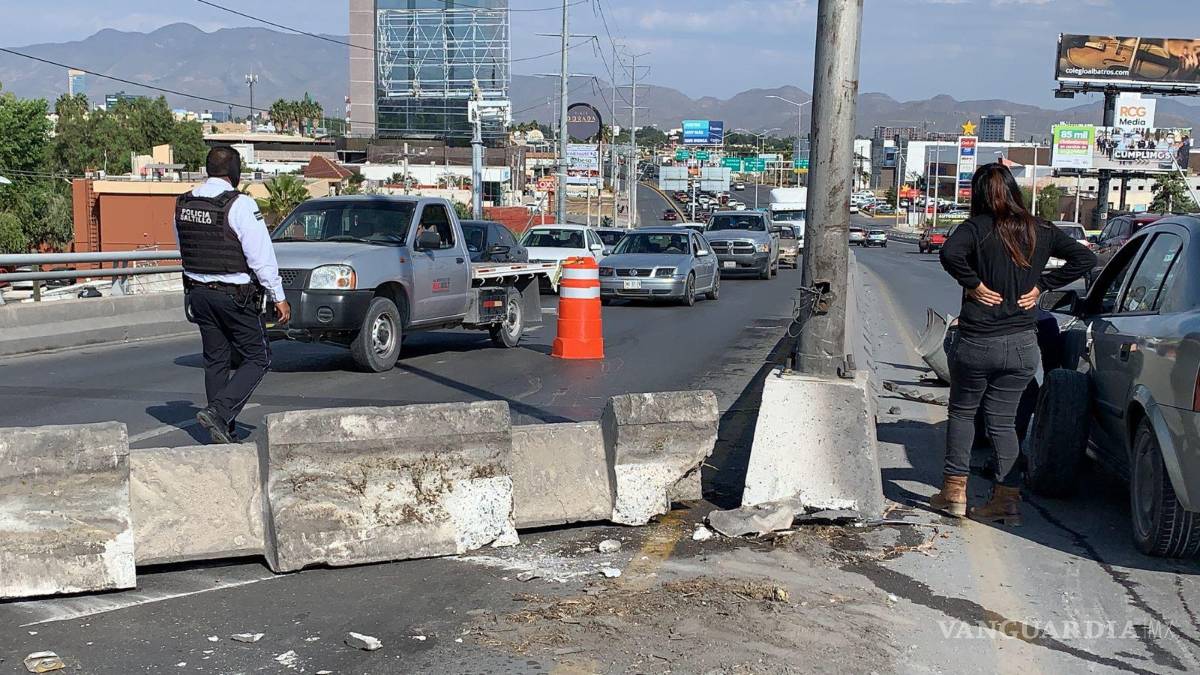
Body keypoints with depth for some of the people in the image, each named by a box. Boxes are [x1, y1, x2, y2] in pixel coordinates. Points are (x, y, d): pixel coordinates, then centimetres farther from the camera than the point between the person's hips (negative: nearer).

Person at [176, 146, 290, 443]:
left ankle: (222, 431, 17)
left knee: (216, 361, 14)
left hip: (198, 293, 7)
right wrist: (279, 298, -10)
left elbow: (184, 252, 13)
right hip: (237, 296, -7)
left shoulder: (183, 204, 5)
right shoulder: (240, 205, -16)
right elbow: (262, 257, -16)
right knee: (257, 359, 4)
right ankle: (219, 412, -11)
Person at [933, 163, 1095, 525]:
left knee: (962, 412, 15)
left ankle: (954, 490, 16)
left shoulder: (976, 228, -9)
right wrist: (1041, 285, 2)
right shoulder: (1040, 230, 4)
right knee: (1003, 421, 13)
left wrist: (974, 284, -14)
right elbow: (1085, 258, 3)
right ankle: (1008, 497, 8)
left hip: (976, 344, -3)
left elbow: (950, 253, -29)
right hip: (1022, 345, 3)